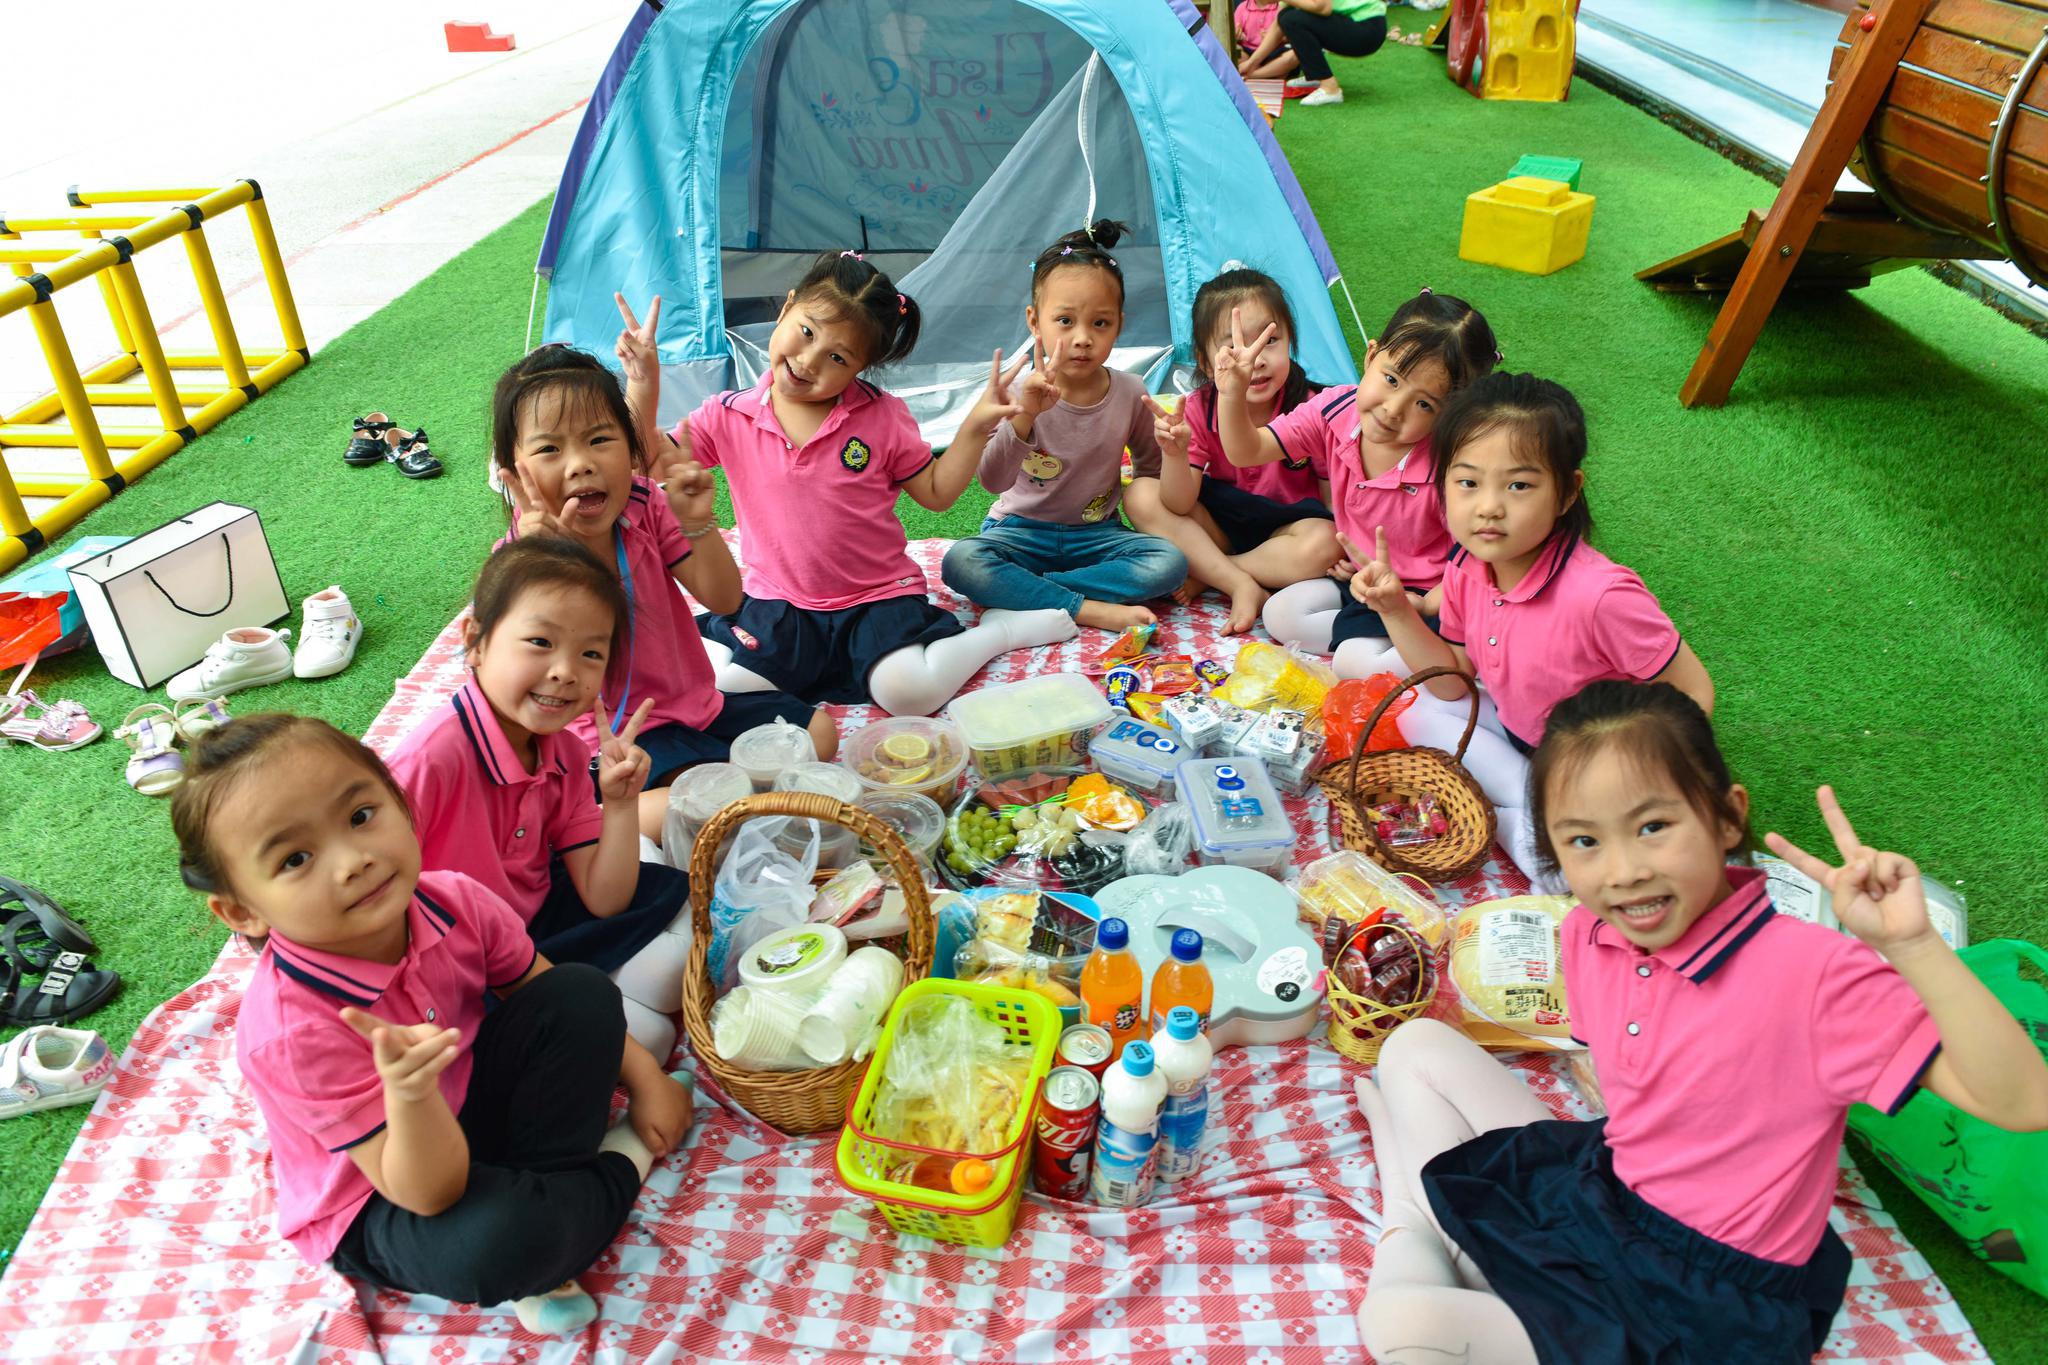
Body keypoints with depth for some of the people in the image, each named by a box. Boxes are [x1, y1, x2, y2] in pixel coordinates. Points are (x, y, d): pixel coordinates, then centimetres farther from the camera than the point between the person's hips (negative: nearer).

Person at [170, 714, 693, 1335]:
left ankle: (535, 1185, -12)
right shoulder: (291, 1032, -34)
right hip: (377, 1207, -5)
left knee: (584, 991, -11)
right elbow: (430, 1191, -33)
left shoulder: (453, 900, -19)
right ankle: (619, 1165, -4)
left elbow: (570, 1007, 1)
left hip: (470, 1101, 6)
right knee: (490, 1243, -36)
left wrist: (644, 1076, -3)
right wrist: (410, 1095, -52)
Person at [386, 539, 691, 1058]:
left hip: (537, 922, 7)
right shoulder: (433, 758, -29)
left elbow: (604, 902, -3)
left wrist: (620, 802, -15)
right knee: (642, 1035, -21)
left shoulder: (566, 753, -5)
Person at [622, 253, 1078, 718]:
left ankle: (999, 629, 2)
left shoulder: (883, 417, -5)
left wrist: (975, 428, -11)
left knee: (910, 694, -25)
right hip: (778, 605, 2)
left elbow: (936, 493, 2)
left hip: (877, 597, -1)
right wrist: (643, 386, -18)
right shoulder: (728, 417, -3)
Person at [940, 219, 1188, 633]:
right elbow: (993, 481, -27)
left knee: (1170, 562, -25)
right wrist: (1023, 418, -41)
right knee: (960, 563, -31)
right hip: (1022, 531, -2)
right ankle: (1092, 610, -28)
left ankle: (1021, 593, -22)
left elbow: (1150, 467, 14)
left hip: (1095, 534, 2)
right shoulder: (1023, 392, -13)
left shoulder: (1130, 393, -5)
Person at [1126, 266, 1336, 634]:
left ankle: (1204, 574, -19)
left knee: (1323, 546, -36)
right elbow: (1179, 505, -17)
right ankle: (1242, 586, -25)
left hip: (1287, 526, -2)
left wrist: (1347, 550, -28)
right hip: (1221, 519, 3)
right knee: (1140, 495, -19)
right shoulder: (1198, 411, -13)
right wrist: (1175, 453, -36)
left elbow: (1336, 497, -10)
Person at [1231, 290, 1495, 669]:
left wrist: (1422, 609, -30)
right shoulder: (1335, 411, -13)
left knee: (1358, 664, -24)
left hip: (1424, 594, -7)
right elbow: (1246, 451, -11)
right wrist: (1231, 394, -27)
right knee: (1279, 615, -4)